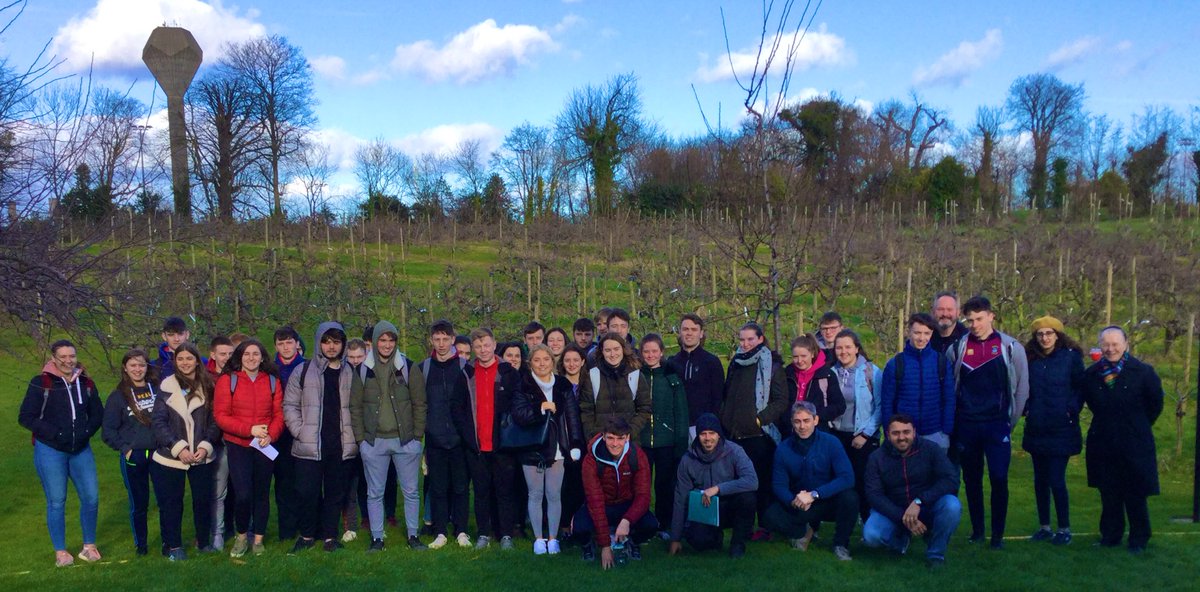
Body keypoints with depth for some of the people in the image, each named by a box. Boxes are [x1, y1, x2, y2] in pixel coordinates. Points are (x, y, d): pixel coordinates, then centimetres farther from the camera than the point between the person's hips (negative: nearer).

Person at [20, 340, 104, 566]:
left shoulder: (86, 383, 7)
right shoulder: (40, 383, -7)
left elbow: (98, 413, 15)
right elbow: (25, 417, -8)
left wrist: (87, 431, -2)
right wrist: (53, 433, -16)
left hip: (81, 450, 4)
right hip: (50, 451, -4)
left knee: (91, 497, 2)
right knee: (56, 502, 2)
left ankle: (89, 546, 19)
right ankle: (60, 552, 14)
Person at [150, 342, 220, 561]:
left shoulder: (208, 388, 4)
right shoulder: (167, 388, -2)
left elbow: (214, 421, 4)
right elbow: (158, 422, -7)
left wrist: (205, 446, -10)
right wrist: (178, 448, -15)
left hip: (201, 457, 2)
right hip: (170, 458, -1)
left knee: (203, 499, 7)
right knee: (171, 502, 6)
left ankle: (203, 541, 24)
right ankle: (173, 546, 20)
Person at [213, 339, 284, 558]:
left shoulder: (272, 381, 4)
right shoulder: (227, 381, -3)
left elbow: (279, 414, 4)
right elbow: (220, 415, -7)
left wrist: (271, 435, -14)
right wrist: (250, 429, -16)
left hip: (264, 446, 2)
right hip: (238, 445, -2)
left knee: (262, 493, 8)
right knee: (243, 494, -9)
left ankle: (258, 539, 22)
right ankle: (241, 536, 14)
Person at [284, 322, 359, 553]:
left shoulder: (351, 373, 8)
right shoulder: (303, 371, 2)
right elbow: (290, 405, 3)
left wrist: (354, 434, 4)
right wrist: (300, 432, -6)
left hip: (342, 447, 2)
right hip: (309, 446, -2)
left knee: (336, 493, 7)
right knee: (307, 492, 0)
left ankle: (329, 535, 20)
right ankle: (307, 534, 19)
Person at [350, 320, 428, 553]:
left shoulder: (409, 368, 0)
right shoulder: (363, 370, 3)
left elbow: (419, 404, 1)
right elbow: (355, 407, 6)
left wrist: (417, 436, -3)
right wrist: (360, 438, 0)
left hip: (405, 441, -1)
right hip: (374, 442, 1)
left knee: (410, 491, 5)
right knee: (374, 493, 8)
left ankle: (413, 536, 17)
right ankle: (377, 538, 18)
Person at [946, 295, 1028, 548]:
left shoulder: (1011, 347, -1)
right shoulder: (956, 348, 2)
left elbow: (1022, 387, 5)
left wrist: (1012, 421, 5)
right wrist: (953, 420, 7)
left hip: (997, 424, -2)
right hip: (966, 425, 2)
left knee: (999, 478, -5)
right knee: (971, 479, 9)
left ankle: (998, 533, 8)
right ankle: (977, 529, 21)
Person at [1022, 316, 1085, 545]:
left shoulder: (1071, 357, -4)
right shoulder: (1031, 359, 6)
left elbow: (1081, 388, -2)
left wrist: (1072, 411, -11)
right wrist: (1027, 409, 1)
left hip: (1061, 430, -4)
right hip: (1037, 429, 4)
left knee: (1056, 480, -6)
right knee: (1040, 479, 10)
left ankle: (1064, 529, 8)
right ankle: (1044, 527, 20)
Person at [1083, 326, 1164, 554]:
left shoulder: (1143, 372, -9)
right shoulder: (1092, 374, -1)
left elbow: (1156, 404, 3)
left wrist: (1139, 425, 9)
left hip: (1135, 444, -3)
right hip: (1102, 443, 3)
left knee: (1135, 495, 4)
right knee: (1108, 493, 12)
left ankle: (1139, 539, 19)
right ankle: (1110, 535, 26)